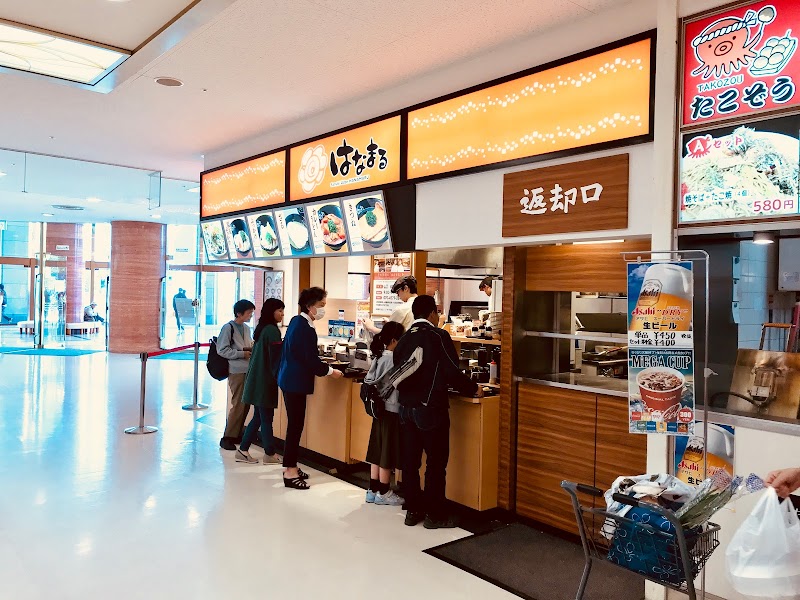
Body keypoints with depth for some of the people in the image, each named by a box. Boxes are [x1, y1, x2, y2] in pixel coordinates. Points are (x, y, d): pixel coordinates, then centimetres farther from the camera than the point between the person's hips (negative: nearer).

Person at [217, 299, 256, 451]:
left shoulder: (246, 328, 14)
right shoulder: (228, 328, -8)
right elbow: (222, 350, -12)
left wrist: (253, 349, 3)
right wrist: (242, 354, -15)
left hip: (248, 370, 7)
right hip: (236, 371, -7)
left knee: (246, 404, 11)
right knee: (238, 405, -6)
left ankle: (237, 434, 23)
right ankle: (227, 437, 4)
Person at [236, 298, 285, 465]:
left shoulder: (261, 328, 14)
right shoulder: (272, 330, -14)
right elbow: (276, 357, -16)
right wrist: (278, 377, -10)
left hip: (256, 379, 9)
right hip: (266, 380, -9)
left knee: (258, 417, 14)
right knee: (266, 418, 0)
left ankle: (243, 450, 17)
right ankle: (270, 454, 10)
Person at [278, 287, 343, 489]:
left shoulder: (296, 321, 10)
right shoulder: (305, 327, -20)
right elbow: (311, 360, -19)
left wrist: (323, 368, 19)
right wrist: (330, 372, -5)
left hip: (290, 379, 10)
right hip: (296, 382, -10)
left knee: (295, 424, 16)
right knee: (296, 425, -3)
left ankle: (290, 467, 25)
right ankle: (290, 473, 4)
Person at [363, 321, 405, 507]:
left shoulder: (379, 357, 8)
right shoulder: (395, 359, -19)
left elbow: (368, 380, 12)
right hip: (392, 410, -9)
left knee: (378, 450, 14)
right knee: (387, 453, 3)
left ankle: (373, 490, 22)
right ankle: (383, 493, 14)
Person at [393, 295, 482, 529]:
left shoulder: (404, 339, 6)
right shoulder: (438, 336, -10)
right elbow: (452, 372, -13)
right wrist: (473, 389, 2)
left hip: (406, 408, 6)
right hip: (431, 409, -6)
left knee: (410, 462, 12)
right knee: (436, 463, 4)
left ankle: (413, 511, 22)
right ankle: (434, 515, 11)